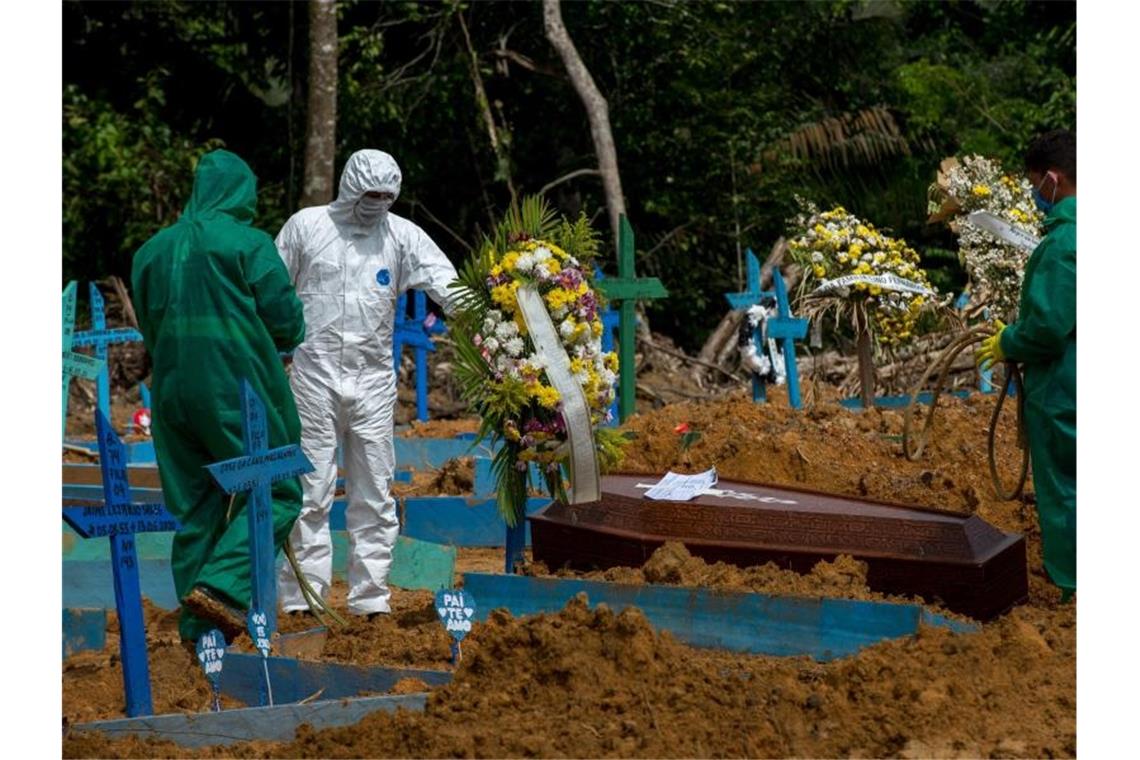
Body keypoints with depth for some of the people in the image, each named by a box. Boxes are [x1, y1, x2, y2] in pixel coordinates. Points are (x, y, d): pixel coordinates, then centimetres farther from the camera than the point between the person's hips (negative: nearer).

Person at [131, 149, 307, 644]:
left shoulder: (152, 250, 10)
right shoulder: (249, 244, -7)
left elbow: (150, 328, 16)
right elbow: (288, 323, -7)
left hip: (173, 393, 6)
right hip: (239, 392, -6)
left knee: (195, 506, 11)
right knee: (276, 494, 2)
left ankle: (198, 626, 9)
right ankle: (221, 585, -17)